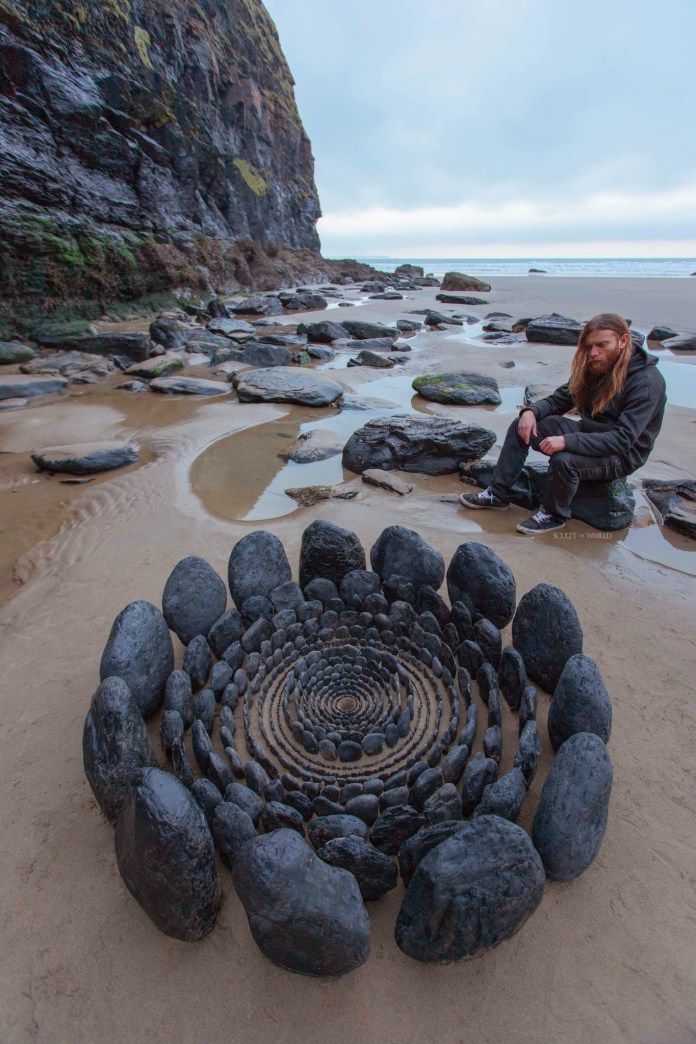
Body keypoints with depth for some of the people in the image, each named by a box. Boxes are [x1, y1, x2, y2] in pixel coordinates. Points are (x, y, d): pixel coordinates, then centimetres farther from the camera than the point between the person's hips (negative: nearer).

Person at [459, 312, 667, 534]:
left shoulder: (647, 382, -23)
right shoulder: (594, 366, -1)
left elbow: (622, 440, -30)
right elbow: (559, 399, 6)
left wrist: (567, 441, -38)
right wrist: (532, 411, -16)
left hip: (621, 456, -7)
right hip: (587, 433, 7)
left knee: (564, 460, -38)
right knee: (521, 426, -5)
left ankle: (554, 515, -8)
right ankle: (498, 495, -1)